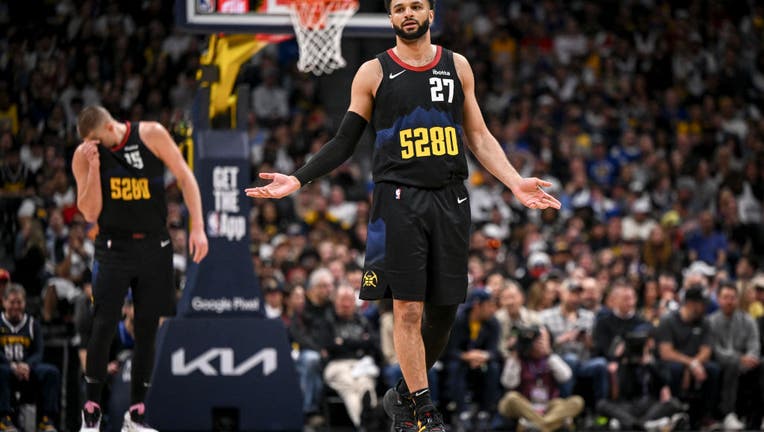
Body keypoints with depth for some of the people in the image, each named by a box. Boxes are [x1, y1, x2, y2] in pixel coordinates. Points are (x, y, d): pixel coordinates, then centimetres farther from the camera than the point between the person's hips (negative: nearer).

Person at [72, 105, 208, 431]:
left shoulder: (151, 135, -7)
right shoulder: (84, 155, -5)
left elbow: (185, 177, -2)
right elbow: (90, 213, -7)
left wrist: (197, 227, -9)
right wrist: (94, 167, -18)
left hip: (154, 246, 1)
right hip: (113, 248, -1)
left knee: (147, 330, 3)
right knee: (103, 328, -8)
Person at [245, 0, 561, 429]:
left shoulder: (457, 66, 11)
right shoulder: (373, 72, 4)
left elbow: (479, 136, 14)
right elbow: (344, 143, 7)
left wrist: (515, 182, 2)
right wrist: (297, 180, -3)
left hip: (450, 199, 3)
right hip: (399, 198, -3)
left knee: (444, 308, 4)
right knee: (408, 307, -8)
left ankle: (404, 395, 21)